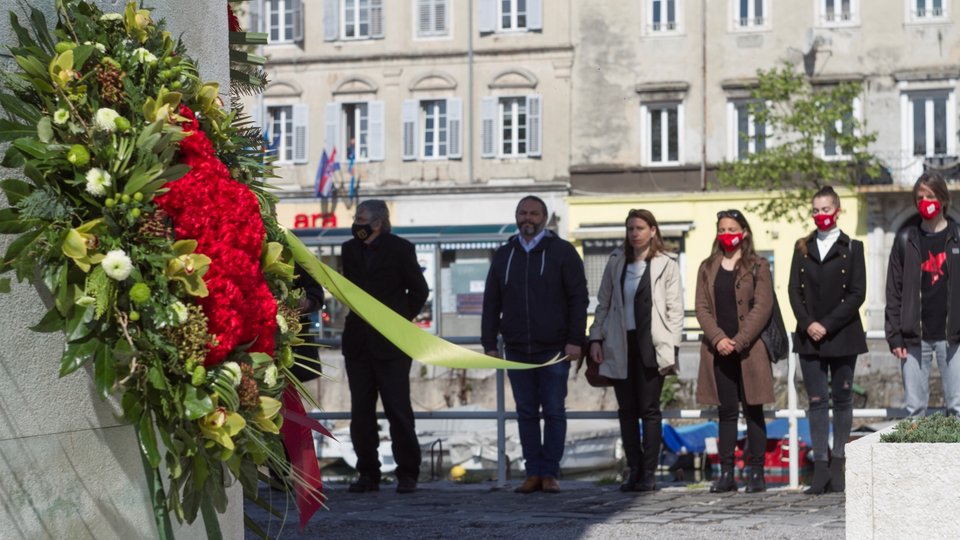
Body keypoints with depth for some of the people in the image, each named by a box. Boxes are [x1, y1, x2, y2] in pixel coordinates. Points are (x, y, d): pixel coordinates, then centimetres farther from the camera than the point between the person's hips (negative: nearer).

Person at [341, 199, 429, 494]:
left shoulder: (400, 249, -3)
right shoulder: (350, 249, 11)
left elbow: (419, 290, 4)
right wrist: (358, 318, 14)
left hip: (390, 343, -5)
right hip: (358, 344, 5)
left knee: (398, 409, -5)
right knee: (361, 411, 4)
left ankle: (407, 474, 0)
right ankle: (368, 474, 9)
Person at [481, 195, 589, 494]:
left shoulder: (561, 252, 2)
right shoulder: (504, 256, 13)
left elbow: (578, 298, -2)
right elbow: (491, 304, 14)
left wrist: (575, 340, -9)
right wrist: (489, 344, 7)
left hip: (553, 349, -3)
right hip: (517, 350, 4)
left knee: (554, 411, -2)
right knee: (526, 412, 5)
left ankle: (549, 473, 3)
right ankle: (533, 473, 8)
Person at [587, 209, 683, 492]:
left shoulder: (666, 263, 1)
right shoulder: (616, 261, 10)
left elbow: (675, 308, -1)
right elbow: (603, 302, 14)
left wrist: (671, 347, -9)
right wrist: (596, 338, 5)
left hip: (650, 344, -3)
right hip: (621, 345, 3)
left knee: (649, 409, -3)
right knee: (626, 410, 5)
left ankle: (648, 473, 1)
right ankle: (634, 471, 11)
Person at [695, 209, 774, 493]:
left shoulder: (757, 266, 3)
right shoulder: (707, 267, 12)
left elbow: (763, 307, -5)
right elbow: (702, 307, 6)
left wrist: (738, 341, -13)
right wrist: (718, 338, -10)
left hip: (749, 350, -3)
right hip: (719, 350, 3)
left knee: (753, 411, 0)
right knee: (726, 412, 5)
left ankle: (756, 473, 3)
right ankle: (726, 473, 6)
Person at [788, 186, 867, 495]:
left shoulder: (851, 248, 2)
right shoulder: (803, 248, 10)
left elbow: (857, 294, -5)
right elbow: (794, 290, 5)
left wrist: (828, 325, -12)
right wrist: (808, 324, -10)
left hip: (842, 336, -2)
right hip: (809, 337, 2)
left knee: (842, 399, 2)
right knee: (817, 401, -2)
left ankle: (837, 466, 8)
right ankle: (821, 468, -4)